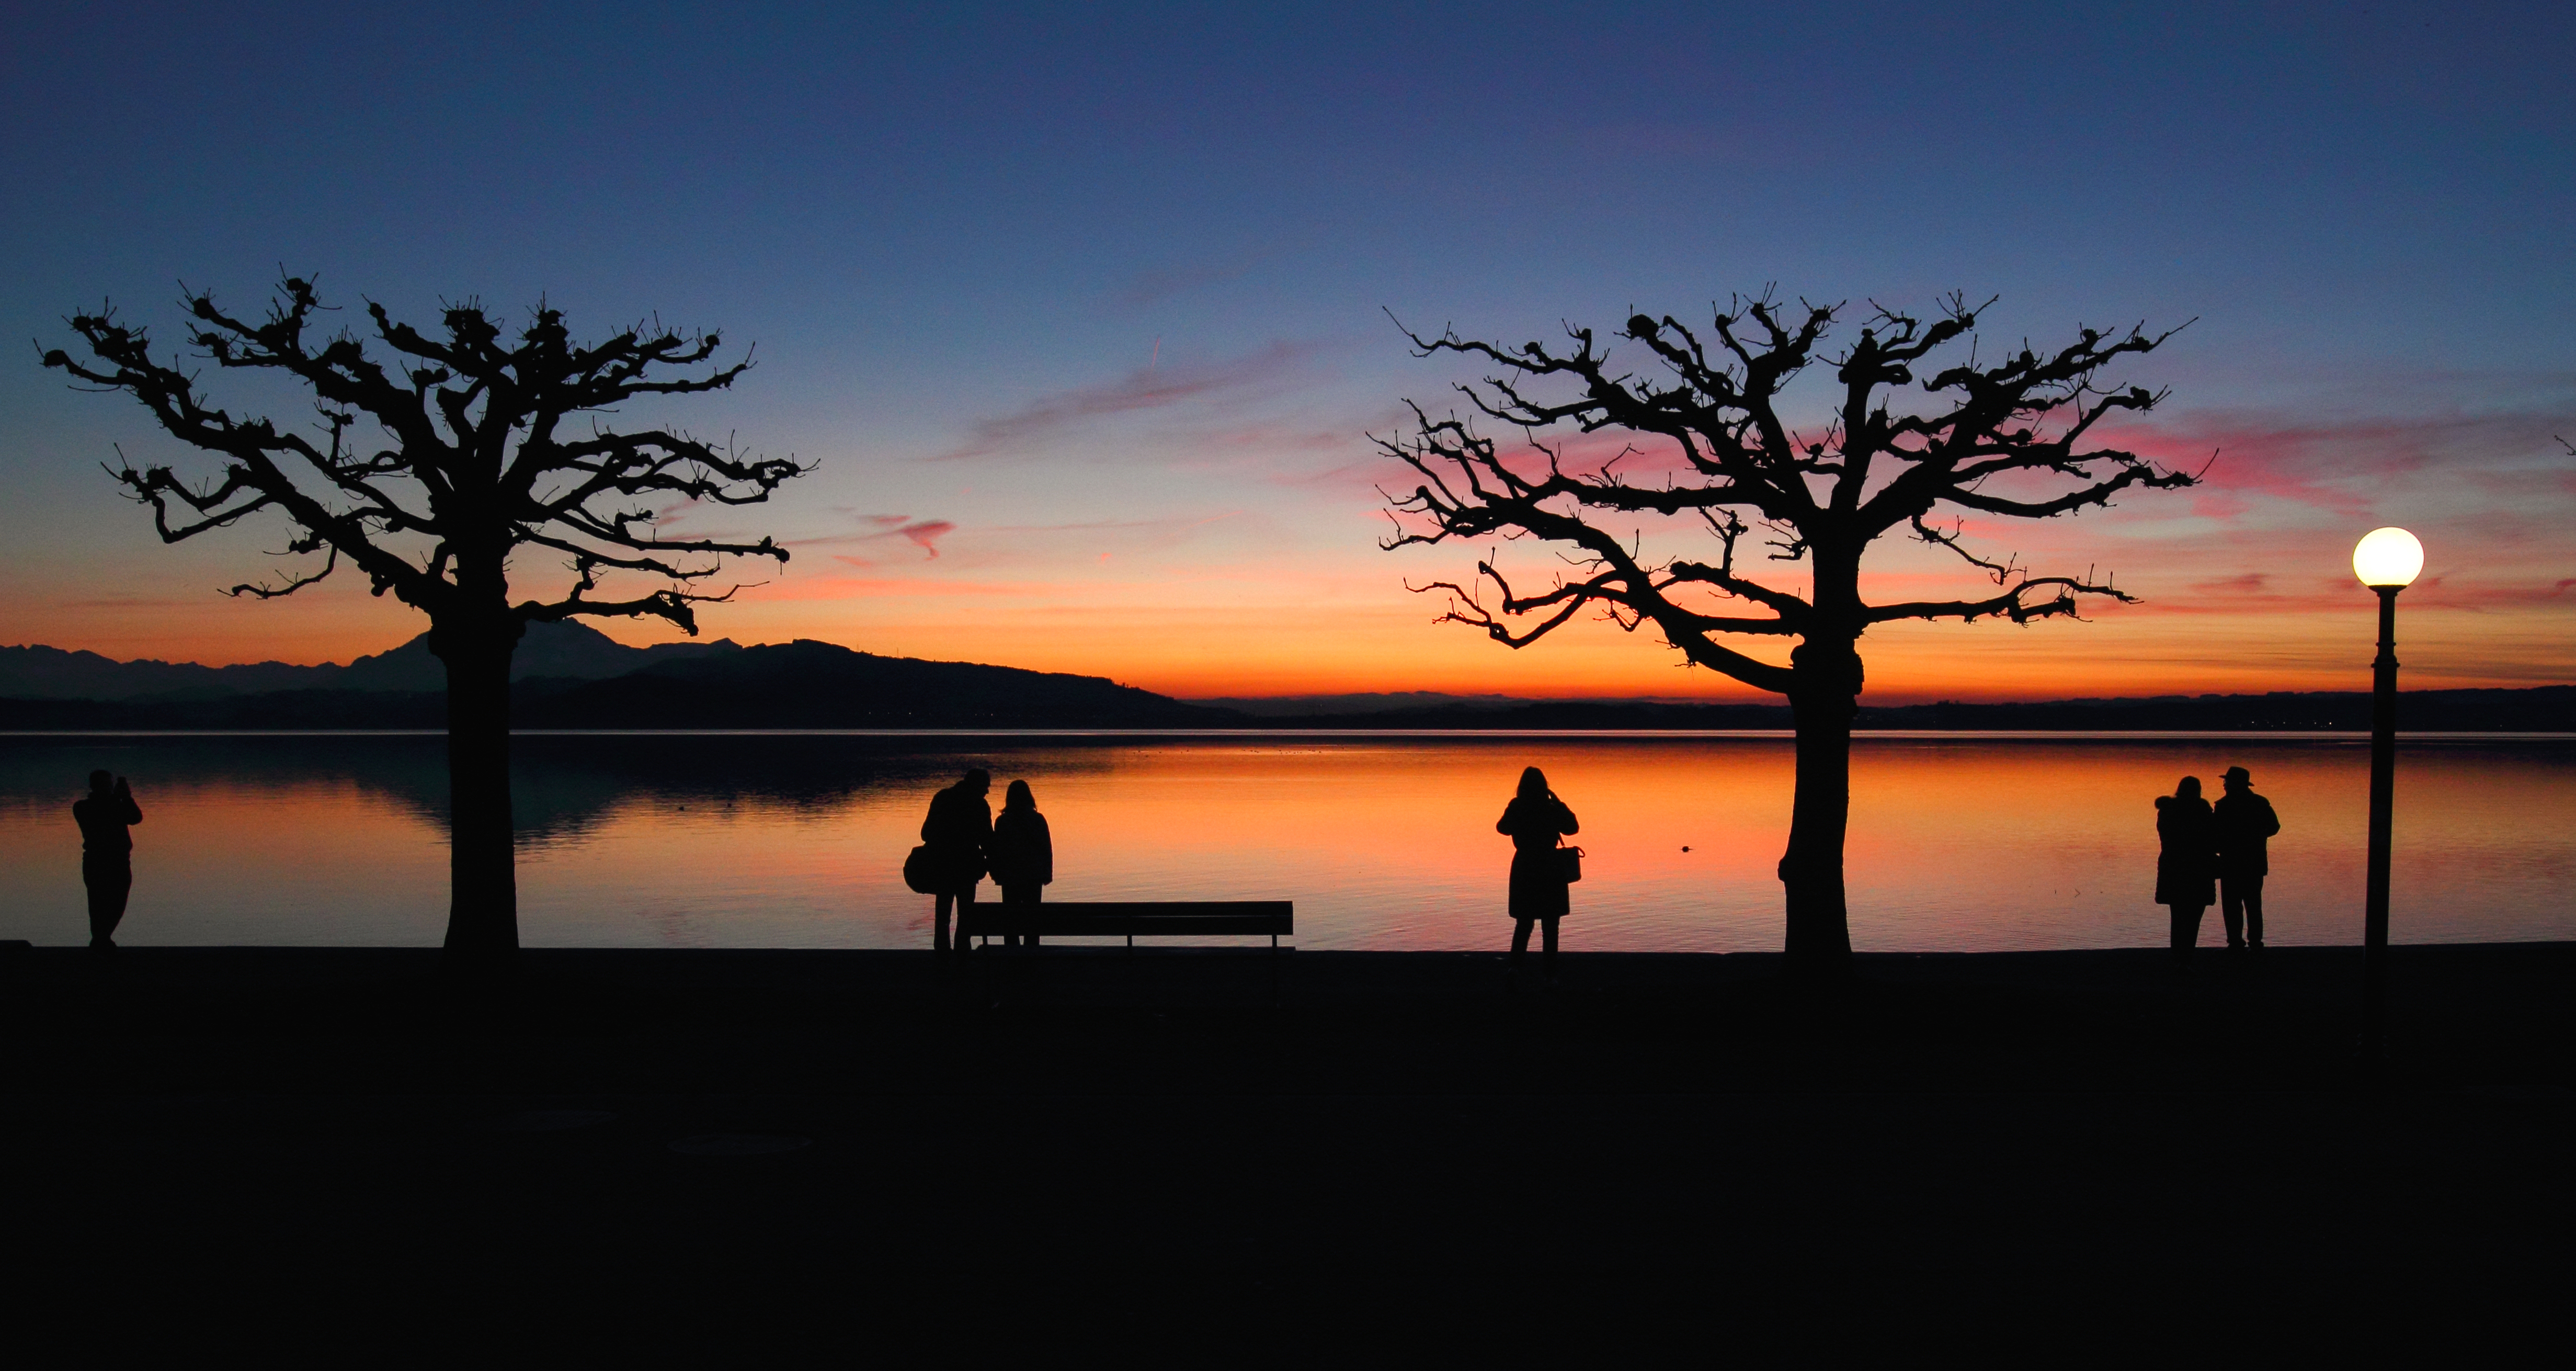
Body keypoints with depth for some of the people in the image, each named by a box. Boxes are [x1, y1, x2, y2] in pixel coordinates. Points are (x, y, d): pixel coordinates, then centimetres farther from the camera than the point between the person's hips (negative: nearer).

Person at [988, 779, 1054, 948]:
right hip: (1034, 876, 1)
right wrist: (1047, 873, 7)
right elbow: (1047, 849, 0)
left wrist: (997, 874, 6)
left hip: (1010, 876, -1)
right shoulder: (1038, 819, -3)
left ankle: (1012, 948, 3)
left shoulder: (1002, 821, -5)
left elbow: (996, 850, -2)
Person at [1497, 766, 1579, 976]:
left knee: (1523, 922, 17)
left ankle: (1516, 965, 9)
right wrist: (1558, 802, 2)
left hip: (1523, 872, 2)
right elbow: (1573, 828, 3)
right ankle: (1551, 973, 8)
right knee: (1550, 927, 7)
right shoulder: (1553, 811, -14)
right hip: (1549, 873, -2)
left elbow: (1502, 828, 11)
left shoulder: (1515, 810, -8)